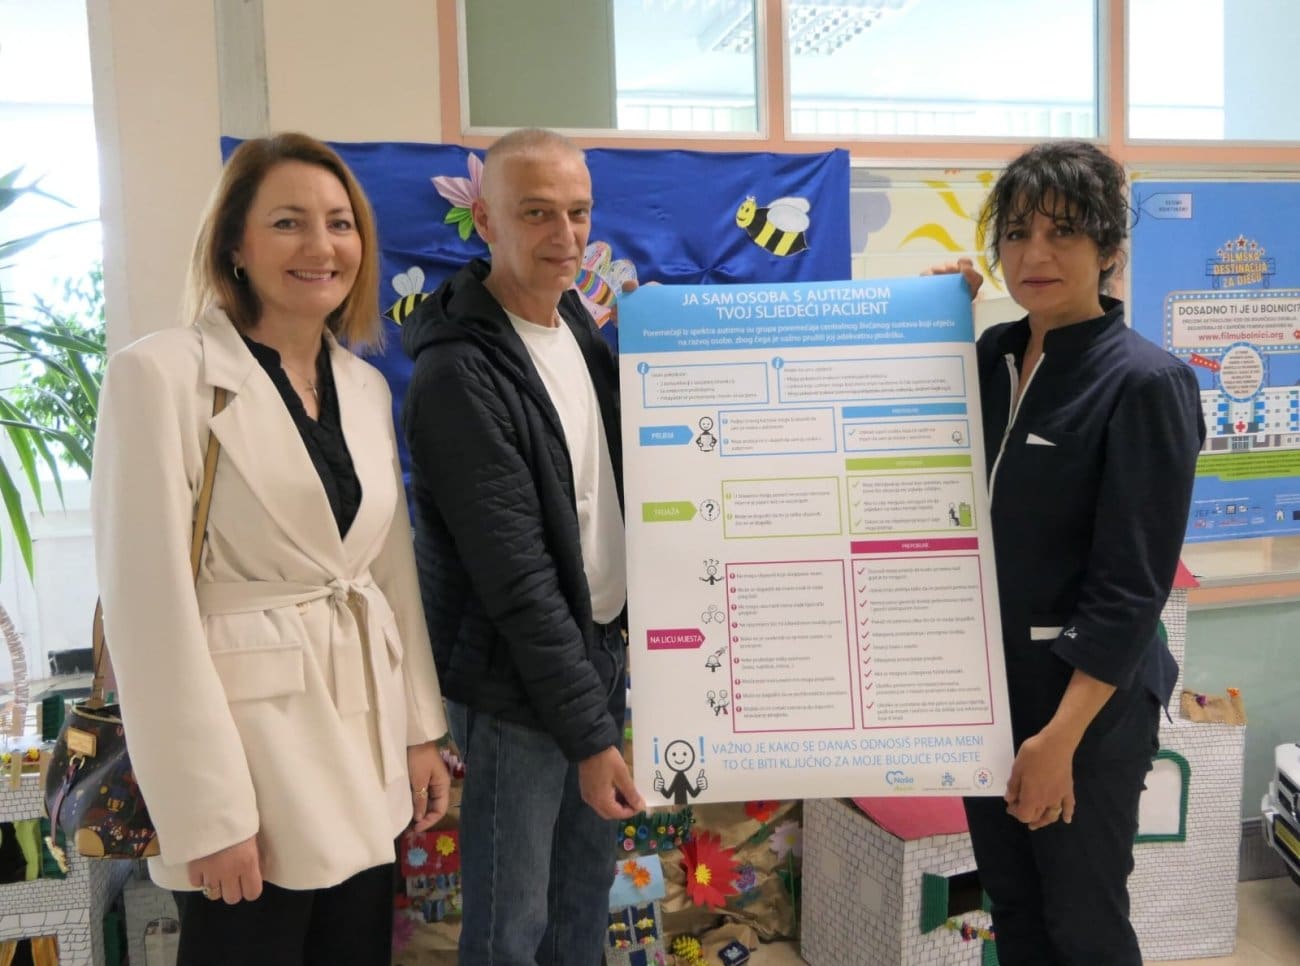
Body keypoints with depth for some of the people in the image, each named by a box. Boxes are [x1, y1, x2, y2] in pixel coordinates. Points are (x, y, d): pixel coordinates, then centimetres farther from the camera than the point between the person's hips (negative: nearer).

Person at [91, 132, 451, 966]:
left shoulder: (367, 386, 8)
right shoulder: (164, 373, -12)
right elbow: (149, 605, -15)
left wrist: (423, 729, 10)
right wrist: (206, 809, -16)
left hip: (366, 743, 6)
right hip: (249, 741, -6)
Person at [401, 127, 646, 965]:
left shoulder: (578, 321, 5)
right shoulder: (460, 373, -20)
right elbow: (517, 579, -21)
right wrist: (589, 731, -19)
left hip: (602, 646, 7)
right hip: (517, 681, -7)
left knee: (589, 882, 18)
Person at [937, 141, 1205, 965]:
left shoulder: (1145, 383, -16)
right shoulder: (991, 357, 4)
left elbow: (1131, 587, -17)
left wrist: (1061, 734, -19)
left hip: (1086, 698, -6)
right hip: (988, 681, 6)